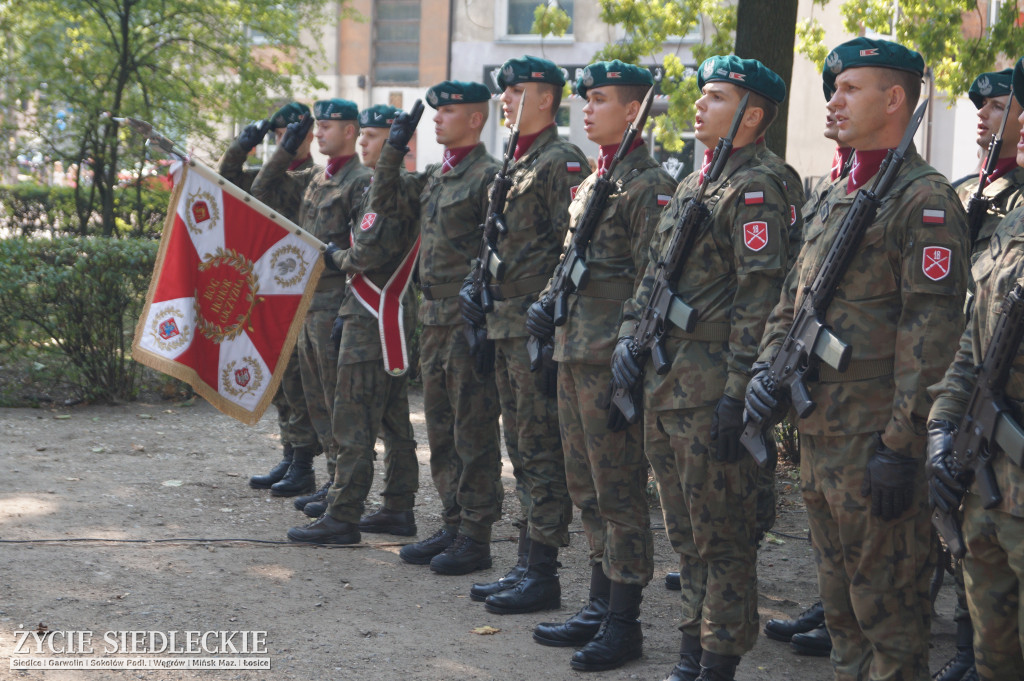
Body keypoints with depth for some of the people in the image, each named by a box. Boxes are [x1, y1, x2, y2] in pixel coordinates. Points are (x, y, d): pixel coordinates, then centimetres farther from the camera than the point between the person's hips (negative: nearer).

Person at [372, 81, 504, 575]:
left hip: (469, 321, -9)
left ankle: (476, 538, 5)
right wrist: (394, 148, 11)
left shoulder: (488, 176, -11)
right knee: (441, 429, 14)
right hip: (434, 318, 9)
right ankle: (453, 525, 23)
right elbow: (388, 202, 21)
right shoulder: (435, 176, 16)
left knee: (473, 433, -2)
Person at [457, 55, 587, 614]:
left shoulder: (562, 162, -10)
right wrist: (477, 284, 10)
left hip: (536, 327, -10)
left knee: (541, 452, -6)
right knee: (521, 449, 13)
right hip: (505, 324, 10)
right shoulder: (516, 165, 19)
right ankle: (525, 564, 20)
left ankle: (543, 574, 0)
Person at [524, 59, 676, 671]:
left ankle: (624, 625, 5)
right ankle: (600, 606, 25)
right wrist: (547, 300, 6)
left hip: (612, 355, -9)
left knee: (619, 490, -3)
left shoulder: (649, 185, -11)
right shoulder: (593, 182, 16)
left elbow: (651, 281, -15)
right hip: (574, 347, 9)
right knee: (587, 486, 15)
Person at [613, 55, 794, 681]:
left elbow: (760, 296, -18)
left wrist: (736, 392, -21)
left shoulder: (755, 190, -12)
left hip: (710, 387, -9)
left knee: (724, 535, 0)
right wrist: (630, 337, 8)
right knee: (687, 532, 16)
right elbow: (654, 270, 22)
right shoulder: (693, 185, 17)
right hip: (664, 382, 9)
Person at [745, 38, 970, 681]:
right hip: (818, 434, 9)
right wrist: (767, 367, 2)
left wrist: (901, 446, -21)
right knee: (841, 602, 17)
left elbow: (932, 332, -18)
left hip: (876, 444, -9)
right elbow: (793, 298, 21)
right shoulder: (833, 197, 16)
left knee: (889, 610, 0)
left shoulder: (924, 199, -12)